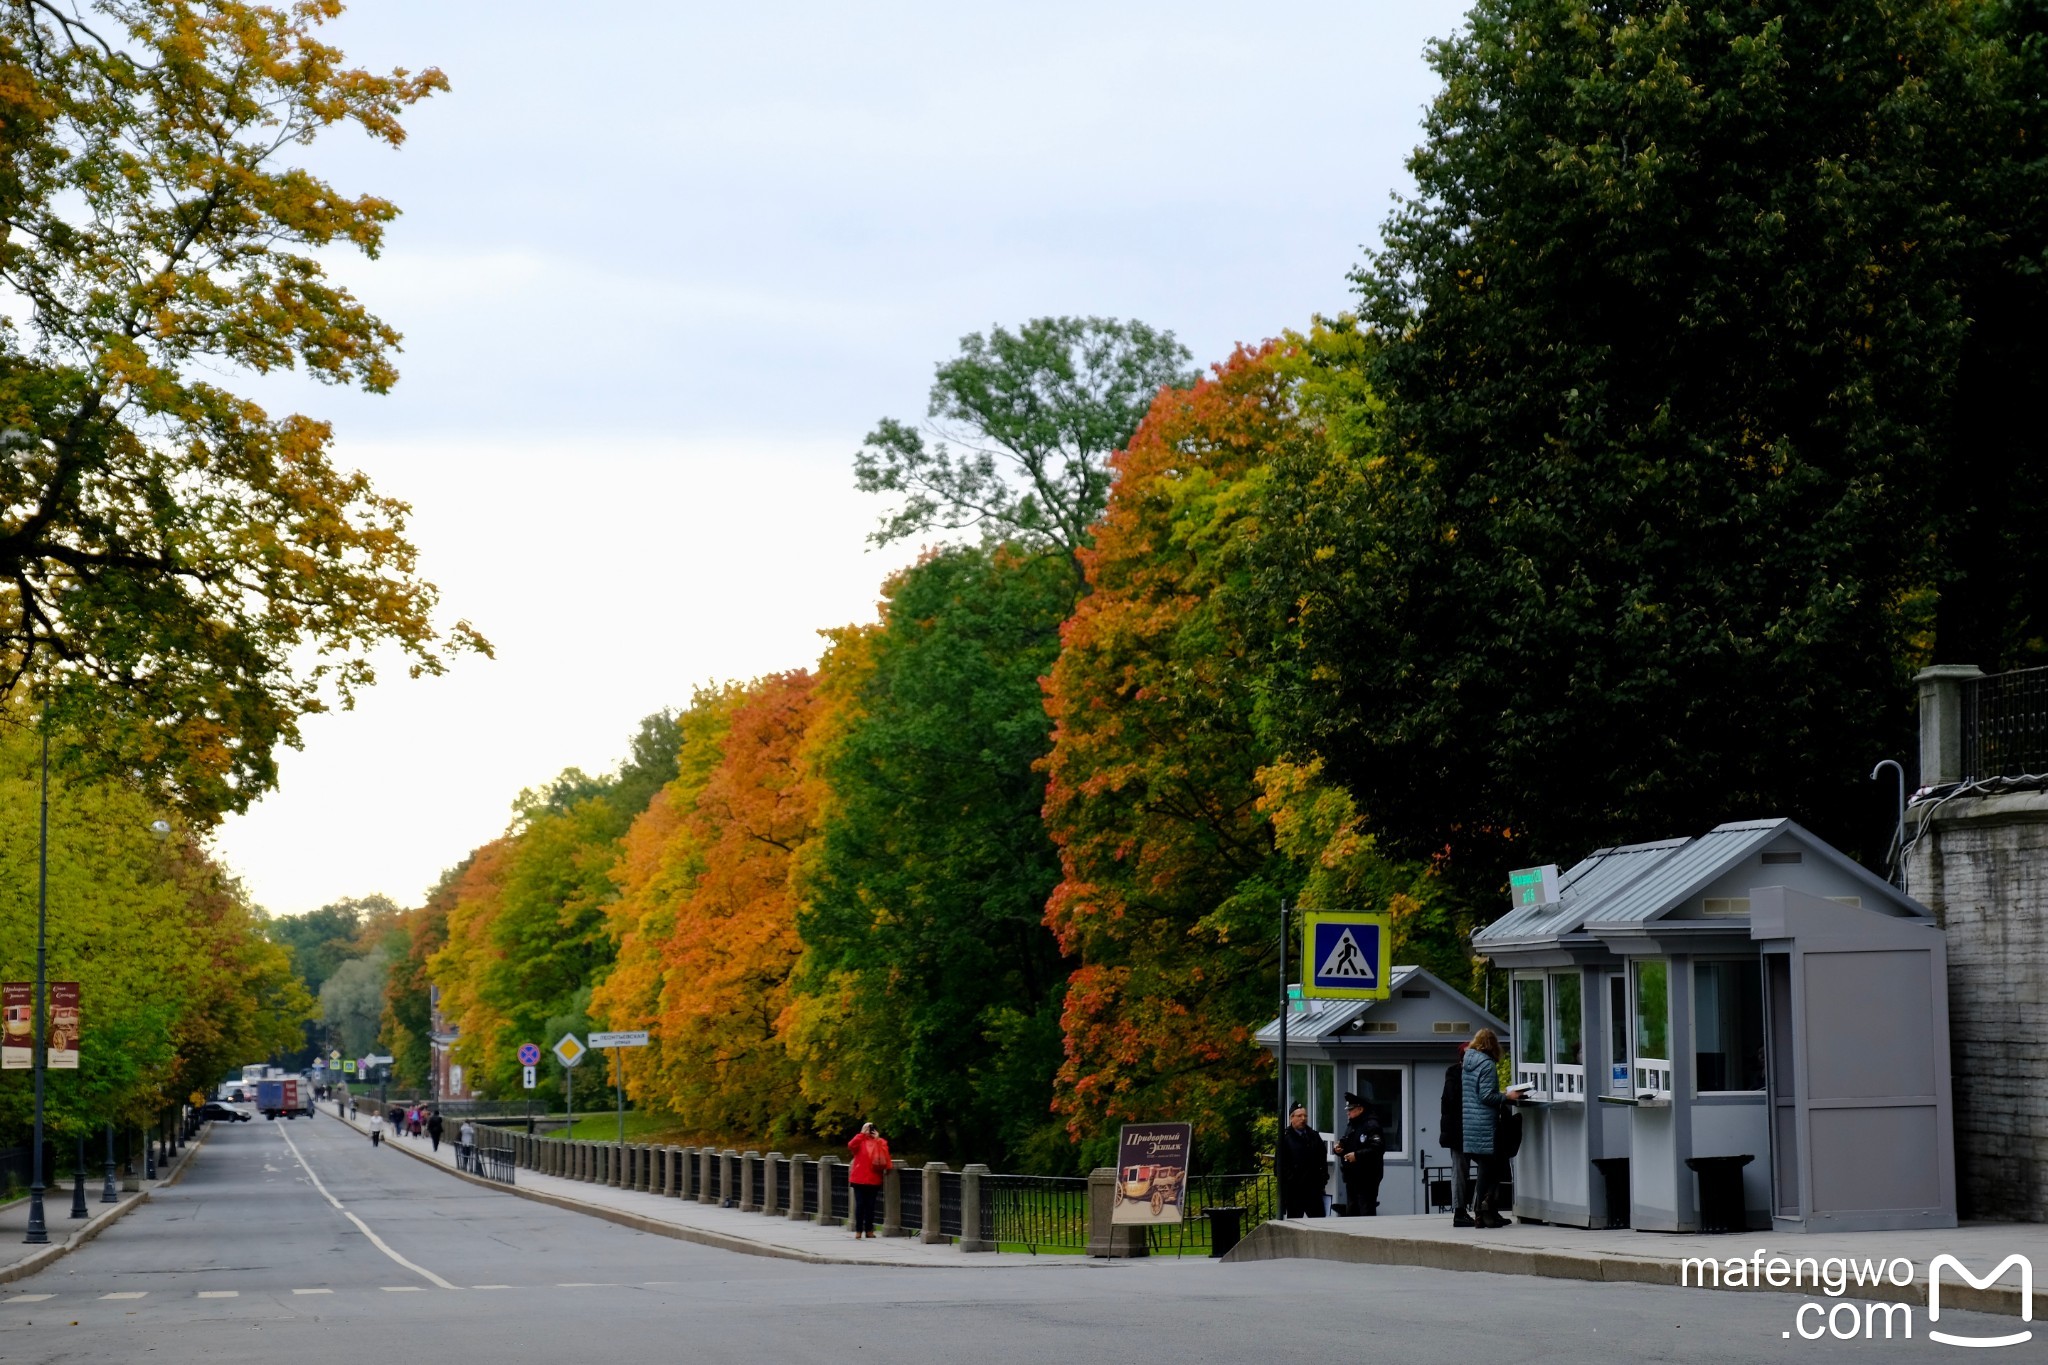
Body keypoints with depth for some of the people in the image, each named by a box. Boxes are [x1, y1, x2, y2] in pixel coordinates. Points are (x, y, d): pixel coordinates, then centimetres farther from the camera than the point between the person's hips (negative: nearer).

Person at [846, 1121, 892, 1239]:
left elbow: (885, 1155, -11)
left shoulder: (880, 1143, 6)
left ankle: (869, 1230, 11)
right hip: (859, 1179, -1)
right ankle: (858, 1230, 1)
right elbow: (851, 1145, -18)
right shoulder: (860, 1141, 3)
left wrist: (877, 1140, -13)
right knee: (860, 1204, -2)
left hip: (873, 1180, 1)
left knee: (870, 1205, 6)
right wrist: (862, 1133, -15)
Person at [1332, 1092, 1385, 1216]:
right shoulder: (1350, 1126, 18)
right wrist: (1338, 1148, 6)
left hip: (1367, 1179, -10)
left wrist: (1357, 1155, -25)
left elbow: (1377, 1149, -23)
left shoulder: (1372, 1126, -12)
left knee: (1366, 1213, -11)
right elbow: (1345, 1143, 29)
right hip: (1351, 1178, 10)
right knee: (1351, 1212, 12)